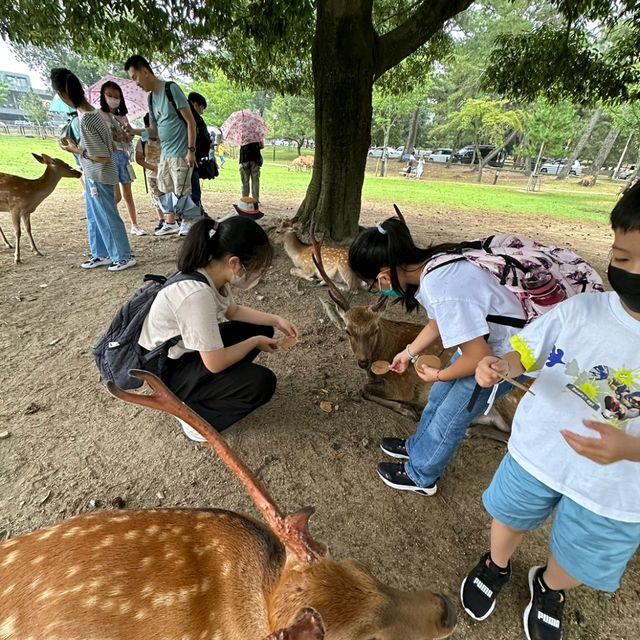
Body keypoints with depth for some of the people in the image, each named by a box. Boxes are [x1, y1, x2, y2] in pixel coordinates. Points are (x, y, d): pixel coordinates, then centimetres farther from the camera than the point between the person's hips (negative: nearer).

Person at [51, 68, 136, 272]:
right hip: (93, 175, 10)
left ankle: (124, 257, 10)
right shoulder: (91, 111, 5)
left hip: (98, 177, -10)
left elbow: (104, 157, -22)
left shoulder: (85, 120, -23)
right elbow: (107, 146, 13)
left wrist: (75, 150, -11)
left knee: (108, 218, 0)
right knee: (94, 217, 16)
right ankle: (101, 254, 26)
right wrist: (79, 146, 12)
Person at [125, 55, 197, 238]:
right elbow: (154, 130, 17)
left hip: (180, 153, -8)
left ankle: (189, 225, 9)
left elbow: (190, 121, -13)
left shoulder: (171, 88, -10)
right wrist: (134, 131, 1)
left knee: (182, 193, -5)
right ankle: (170, 223, 25)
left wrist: (191, 150, -19)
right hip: (165, 153, 9)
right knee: (166, 191, 13)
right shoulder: (151, 97, 14)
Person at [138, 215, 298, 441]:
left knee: (261, 328, 7)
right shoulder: (198, 294, -36)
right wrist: (255, 342, -14)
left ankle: (214, 390, 12)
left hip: (188, 349, 9)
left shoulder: (215, 274, -10)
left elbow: (233, 311, 10)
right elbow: (216, 363, -29)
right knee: (262, 383, -21)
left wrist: (275, 320, 0)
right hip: (167, 369, -9)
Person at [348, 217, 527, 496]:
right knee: (439, 398, 21)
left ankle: (420, 476, 31)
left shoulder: (441, 292, -37)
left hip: (502, 357, -8)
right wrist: (408, 353, 19)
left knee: (450, 416, 8)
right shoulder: (429, 267, -9)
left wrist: (439, 375, -11)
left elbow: (478, 358, -29)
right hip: (481, 341, 8)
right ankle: (417, 448, 45)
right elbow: (438, 322, 9)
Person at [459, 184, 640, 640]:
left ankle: (548, 590, 61)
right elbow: (527, 351, -8)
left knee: (578, 563, 26)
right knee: (512, 520, 27)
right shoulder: (582, 308, -18)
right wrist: (499, 366, -30)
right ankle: (496, 567, 59)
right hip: (536, 453, 1)